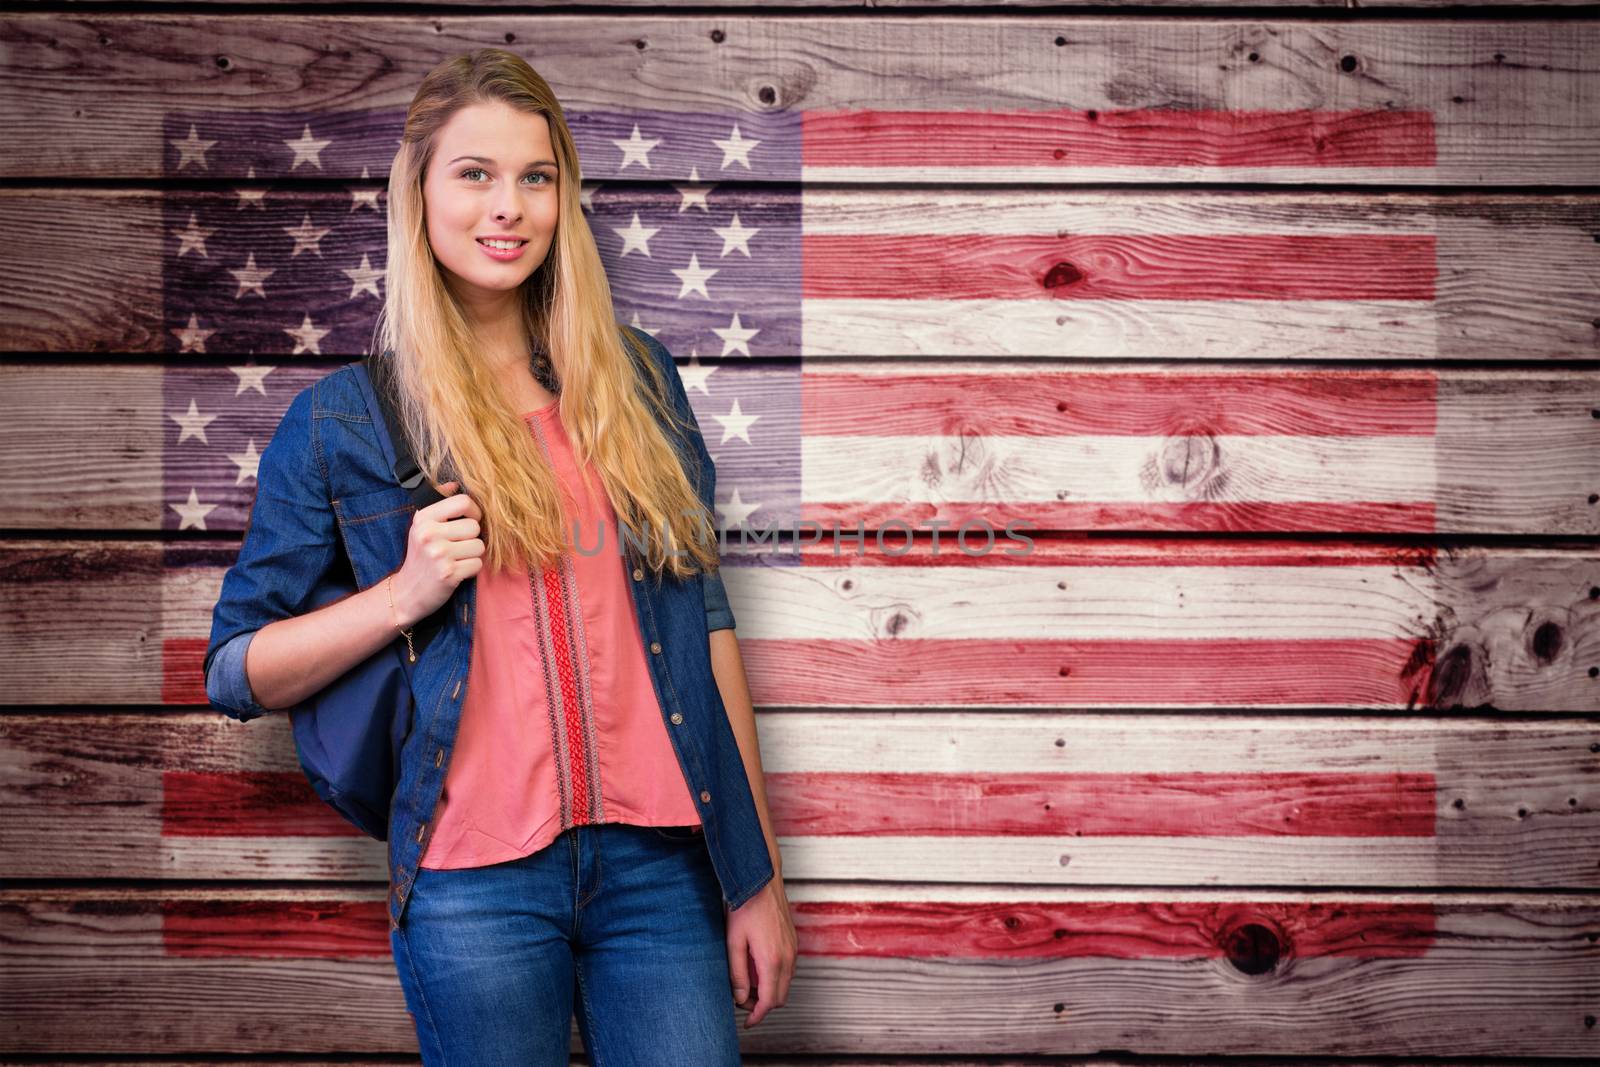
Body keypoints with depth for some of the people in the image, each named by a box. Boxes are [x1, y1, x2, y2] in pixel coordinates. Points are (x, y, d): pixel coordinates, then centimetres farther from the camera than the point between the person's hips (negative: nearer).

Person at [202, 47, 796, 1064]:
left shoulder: (636, 378, 9)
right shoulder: (341, 420, 3)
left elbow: (707, 619, 9)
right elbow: (236, 671, 5)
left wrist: (760, 877, 7)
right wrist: (406, 591, -12)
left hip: (661, 862, 2)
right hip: (477, 884, -2)